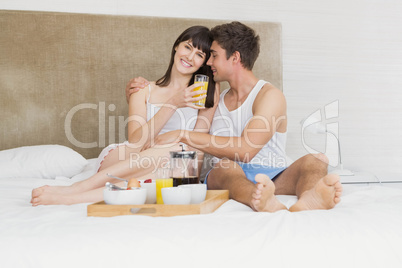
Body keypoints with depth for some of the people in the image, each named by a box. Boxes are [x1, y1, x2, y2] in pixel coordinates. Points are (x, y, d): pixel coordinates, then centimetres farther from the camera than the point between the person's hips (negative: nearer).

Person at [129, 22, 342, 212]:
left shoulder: (270, 95, 2)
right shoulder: (216, 100, 23)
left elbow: (246, 149, -15)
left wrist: (183, 135, -14)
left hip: (272, 179, -2)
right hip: (226, 179, 2)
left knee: (315, 160, -30)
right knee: (225, 167, -33)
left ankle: (307, 201, -64)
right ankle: (266, 205, -65)